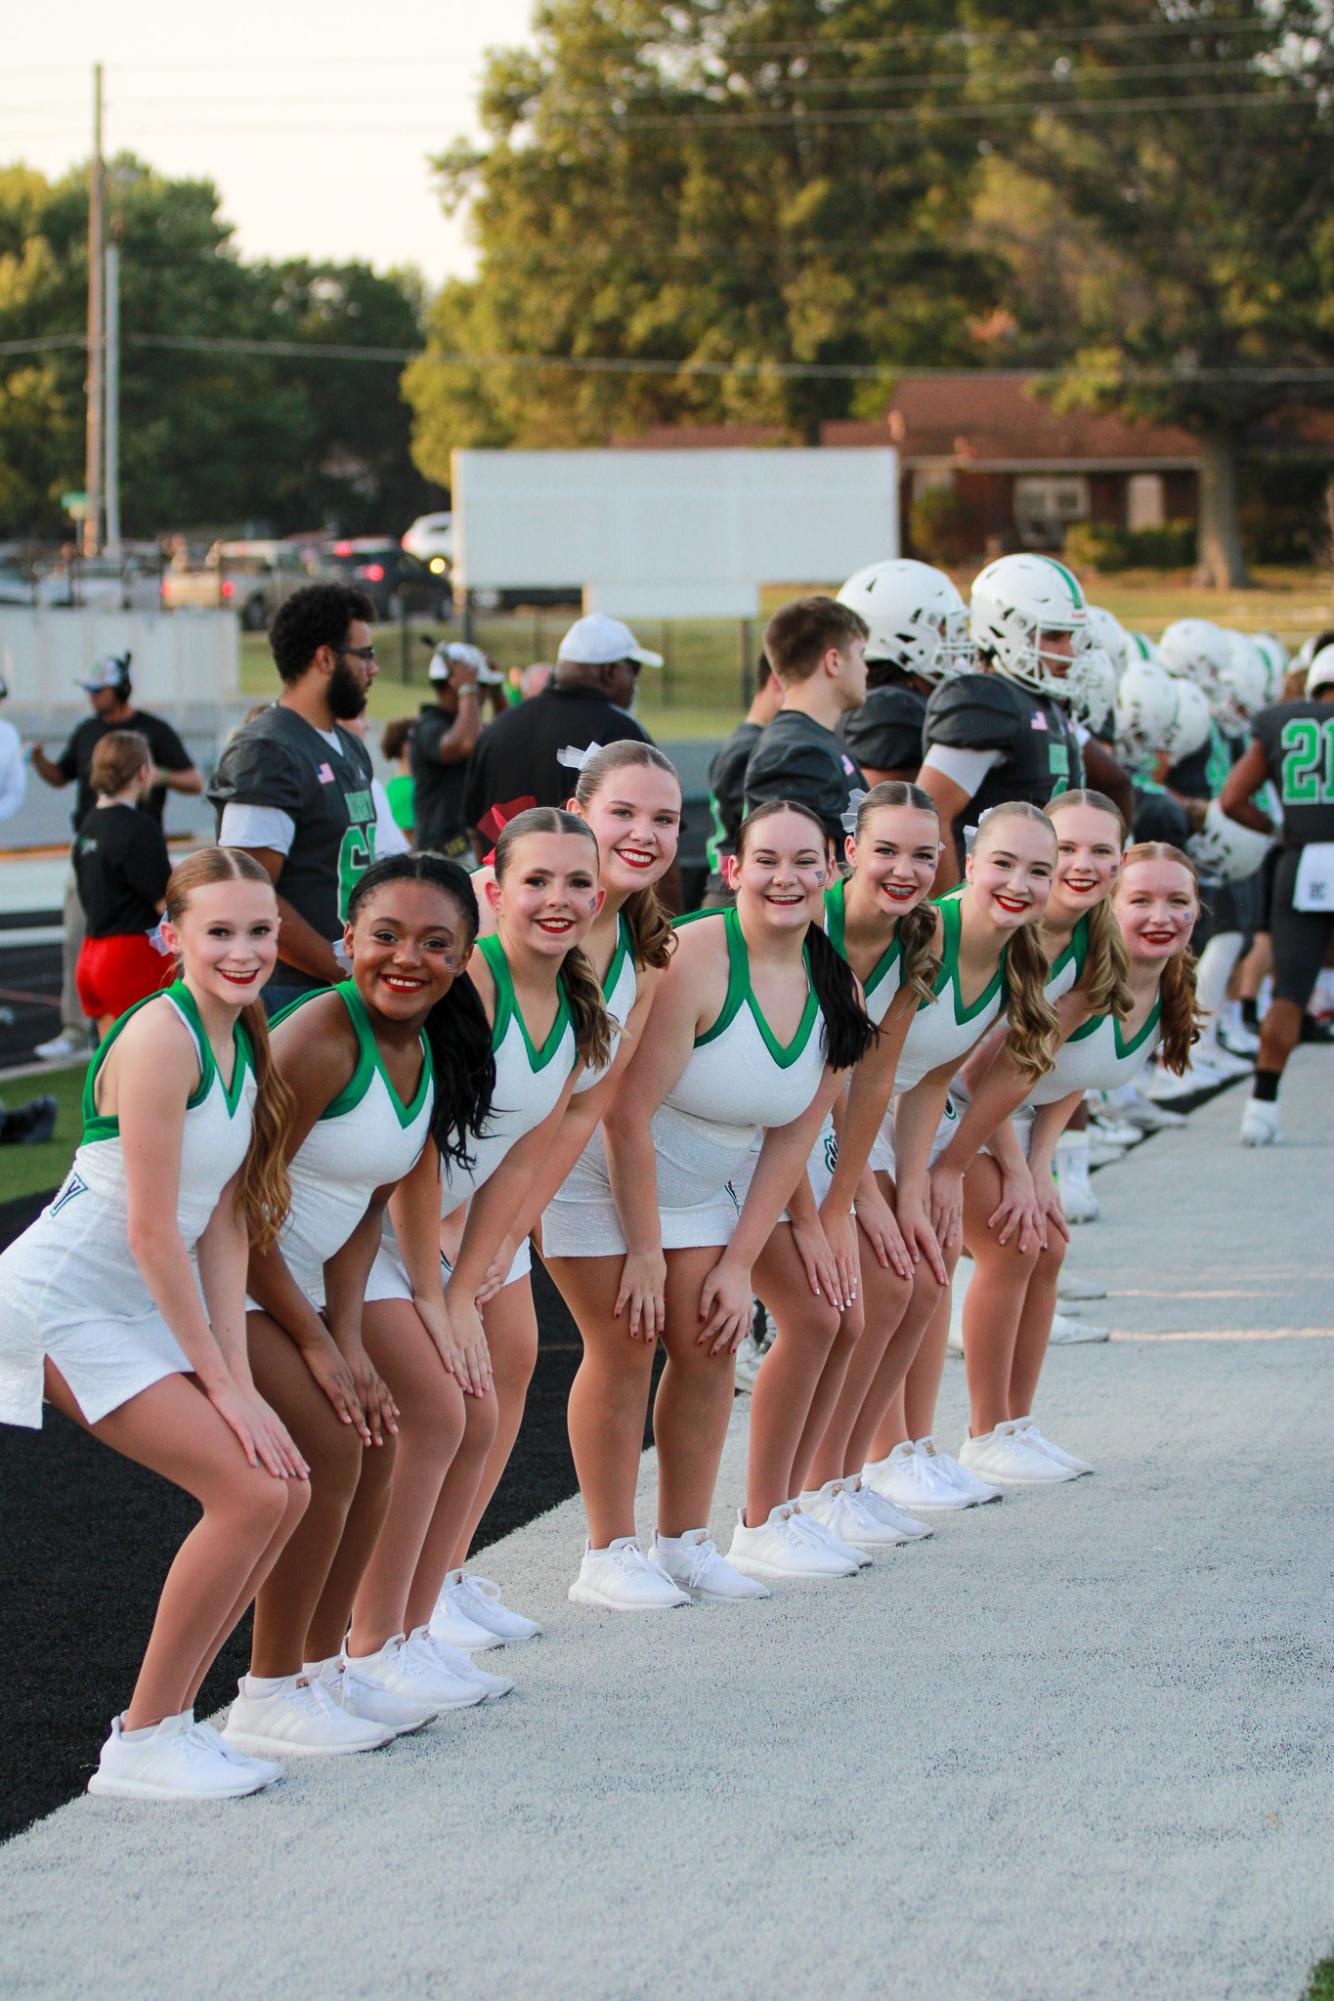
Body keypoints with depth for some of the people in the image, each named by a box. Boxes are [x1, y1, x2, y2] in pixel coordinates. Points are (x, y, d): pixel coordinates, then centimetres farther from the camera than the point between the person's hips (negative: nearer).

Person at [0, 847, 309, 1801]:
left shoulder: (240, 1043, 7)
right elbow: (151, 1231, -21)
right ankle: (144, 1745, -5)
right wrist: (220, 1383, -17)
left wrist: (240, 1381, -3)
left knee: (286, 1489, 6)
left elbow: (223, 1227, 5)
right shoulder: (161, 1037, -20)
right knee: (247, 1492, -15)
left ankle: (164, 1715, 15)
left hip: (136, 1307, 9)